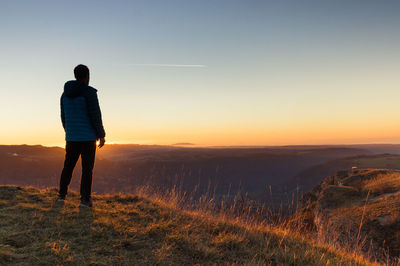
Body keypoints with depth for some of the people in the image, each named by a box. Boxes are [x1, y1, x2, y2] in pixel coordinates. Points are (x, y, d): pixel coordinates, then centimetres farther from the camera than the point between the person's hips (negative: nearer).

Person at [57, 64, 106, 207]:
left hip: (71, 137, 5)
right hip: (88, 137, -5)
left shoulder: (65, 94, 8)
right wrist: (101, 135, -7)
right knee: (87, 168, 1)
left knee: (68, 165, 17)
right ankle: (85, 199, 2)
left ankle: (62, 195, 19)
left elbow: (63, 117, 14)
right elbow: (95, 116, -15)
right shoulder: (89, 92, -12)